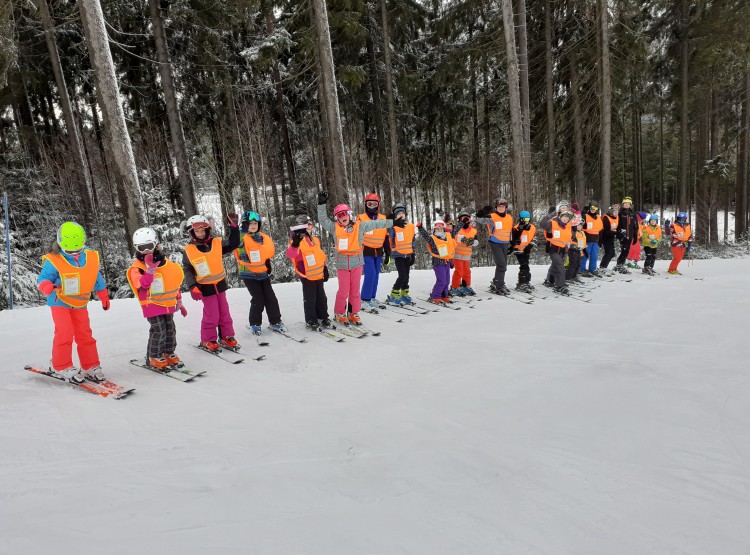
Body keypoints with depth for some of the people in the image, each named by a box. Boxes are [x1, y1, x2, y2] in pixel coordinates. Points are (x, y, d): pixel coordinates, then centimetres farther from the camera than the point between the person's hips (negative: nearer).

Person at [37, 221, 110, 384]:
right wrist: (47, 286, -36)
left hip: (80, 303, 4)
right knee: (65, 333, -13)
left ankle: (91, 367, 14)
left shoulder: (91, 258, -5)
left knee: (84, 334, 6)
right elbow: (43, 278, -12)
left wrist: (104, 296, 16)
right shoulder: (53, 261, -17)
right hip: (60, 302, -4)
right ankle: (62, 367, 3)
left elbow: (96, 279, 9)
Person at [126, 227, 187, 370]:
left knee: (170, 330, 11)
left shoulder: (166, 263, 4)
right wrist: (150, 268, -34)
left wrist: (179, 303, 16)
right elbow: (142, 285, -27)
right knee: (158, 330, -9)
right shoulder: (137, 267, -10)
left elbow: (175, 284, 13)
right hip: (152, 304, -5)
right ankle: (153, 357, 9)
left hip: (168, 304, 5)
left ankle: (169, 354, 28)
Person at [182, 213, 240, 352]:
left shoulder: (217, 243, -3)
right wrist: (192, 287, -13)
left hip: (220, 284, 4)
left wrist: (234, 226, -7)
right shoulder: (189, 250, -9)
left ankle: (226, 337, 26)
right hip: (205, 288, -4)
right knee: (212, 315, -2)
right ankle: (207, 341, 16)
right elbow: (187, 270, -4)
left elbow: (233, 243, 3)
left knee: (224, 313, 12)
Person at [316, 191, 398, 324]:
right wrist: (321, 204, -10)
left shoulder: (359, 226, 1)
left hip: (357, 262, 1)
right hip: (342, 263, -1)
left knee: (355, 289, 7)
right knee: (344, 290, -1)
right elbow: (322, 219, 0)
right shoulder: (334, 227, 1)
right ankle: (339, 313, 16)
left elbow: (376, 224, 5)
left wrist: (393, 223, 9)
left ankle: (354, 313, 20)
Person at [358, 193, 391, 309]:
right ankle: (365, 299, -1)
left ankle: (372, 297, 21)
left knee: (376, 275, 9)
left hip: (378, 252, 5)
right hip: (366, 252, -5)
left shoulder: (383, 219, 10)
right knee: (370, 275, -12)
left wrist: (388, 253, 12)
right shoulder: (361, 218, -2)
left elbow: (386, 238, 14)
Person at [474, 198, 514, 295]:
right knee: (501, 265, -14)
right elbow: (478, 219, -17)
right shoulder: (492, 217, -11)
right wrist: (482, 213, -38)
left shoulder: (510, 218, 7)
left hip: (505, 244, 7)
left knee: (503, 266, 13)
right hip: (495, 244, -7)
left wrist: (511, 243, 23)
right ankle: (499, 287, -4)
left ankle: (495, 284, 28)